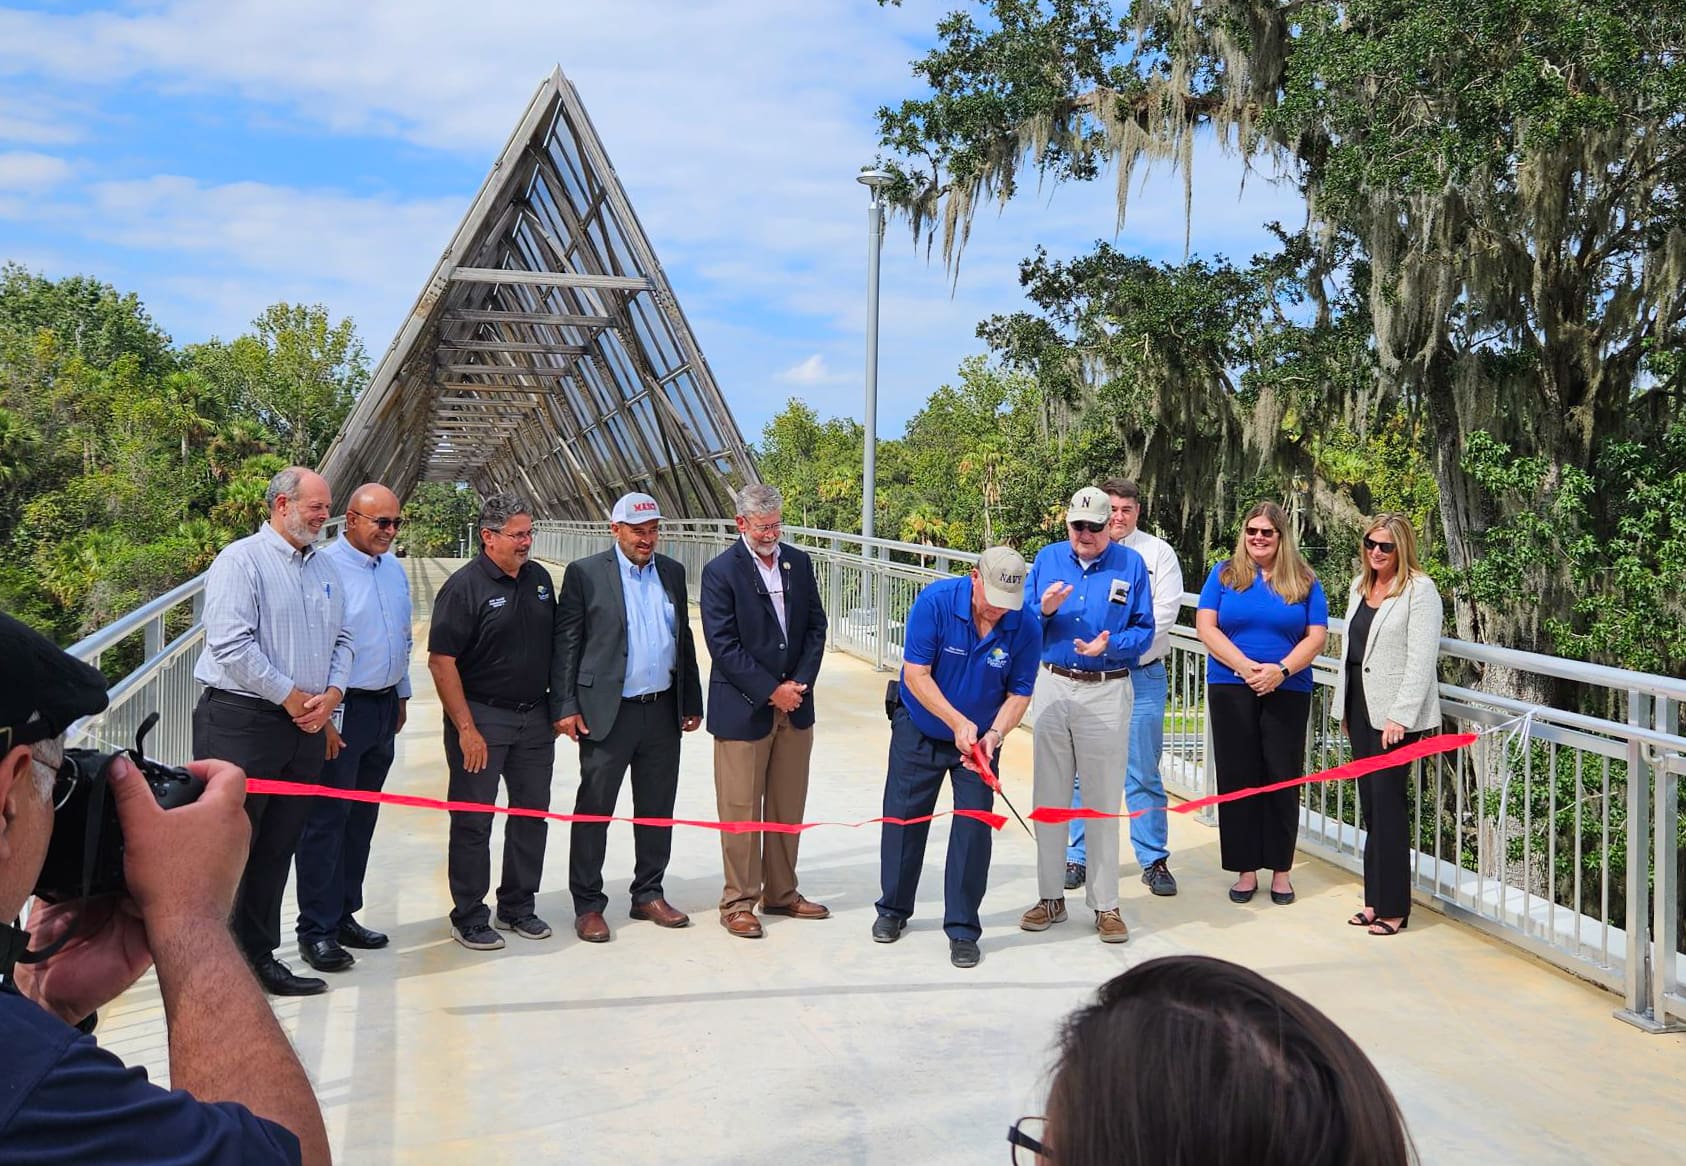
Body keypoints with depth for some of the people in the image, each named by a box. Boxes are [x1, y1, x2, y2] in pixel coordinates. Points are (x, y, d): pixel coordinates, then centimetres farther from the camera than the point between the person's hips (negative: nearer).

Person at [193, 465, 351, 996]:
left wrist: (331, 694, -2)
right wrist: (290, 696, -13)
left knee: (276, 851, 13)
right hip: (241, 723, -7)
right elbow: (231, 644, -17)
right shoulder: (242, 560, -8)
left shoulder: (325, 567, 14)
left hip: (306, 726, 7)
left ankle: (259, 957, 24)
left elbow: (341, 639, 16)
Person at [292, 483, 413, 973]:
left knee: (361, 818, 15)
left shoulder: (394, 569, 10)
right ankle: (317, 930, 8)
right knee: (327, 820, -1)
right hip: (341, 710, -8)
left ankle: (343, 916, 26)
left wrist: (402, 695, 20)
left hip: (384, 707, 8)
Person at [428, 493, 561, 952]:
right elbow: (441, 661, -14)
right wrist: (466, 729, -16)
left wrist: (560, 705, 11)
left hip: (535, 717, 6)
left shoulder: (539, 579, 7)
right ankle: (469, 918, 15)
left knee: (532, 813, 12)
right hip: (482, 717, -6)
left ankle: (518, 906, 27)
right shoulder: (465, 586, -12)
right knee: (473, 821, 2)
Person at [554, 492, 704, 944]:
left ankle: (649, 894, 27)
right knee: (594, 810, 3)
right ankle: (587, 905, 14)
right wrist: (566, 707, -10)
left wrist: (692, 702, 13)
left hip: (663, 711, 5)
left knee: (657, 808, 13)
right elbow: (566, 643, -4)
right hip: (608, 712, -4)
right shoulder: (585, 573, -4)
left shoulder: (672, 572, 10)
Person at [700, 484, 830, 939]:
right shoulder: (720, 571, -9)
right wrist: (771, 691, -14)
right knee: (741, 810, 3)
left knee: (788, 807, 13)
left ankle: (781, 893, 26)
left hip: (795, 706, 5)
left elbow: (816, 627, 8)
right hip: (742, 709, -5)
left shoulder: (799, 563, 7)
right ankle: (738, 902, 15)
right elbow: (723, 645, -13)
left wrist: (800, 683, -5)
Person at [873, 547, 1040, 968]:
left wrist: (994, 734, -29)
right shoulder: (936, 600, -26)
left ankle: (962, 929, 11)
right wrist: (958, 722, -31)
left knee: (974, 827, -2)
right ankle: (893, 909, 31)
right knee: (903, 818, 10)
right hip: (919, 729, 0)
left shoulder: (1025, 626, -20)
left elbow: (1019, 693, -11)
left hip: (979, 740, 1)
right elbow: (916, 674, -24)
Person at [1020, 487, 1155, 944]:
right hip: (1053, 687, 3)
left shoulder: (1130, 564, -2)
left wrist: (1109, 646, -20)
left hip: (1107, 692, -2)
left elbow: (1144, 632, -2)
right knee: (1050, 796, 9)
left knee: (1104, 800, 3)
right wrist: (1043, 610, -14)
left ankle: (1105, 905, 13)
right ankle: (1050, 897, 21)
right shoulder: (1047, 559, 5)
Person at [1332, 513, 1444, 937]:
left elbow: (1421, 660, -15)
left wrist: (1400, 716, -19)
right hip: (1360, 704, 7)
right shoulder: (1359, 586, 14)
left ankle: (1393, 907, 3)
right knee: (1370, 802, 10)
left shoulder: (1420, 590, -9)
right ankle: (1375, 899, 18)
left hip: (1395, 711, -7)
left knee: (1386, 800, -5)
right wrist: (1344, 704, 17)